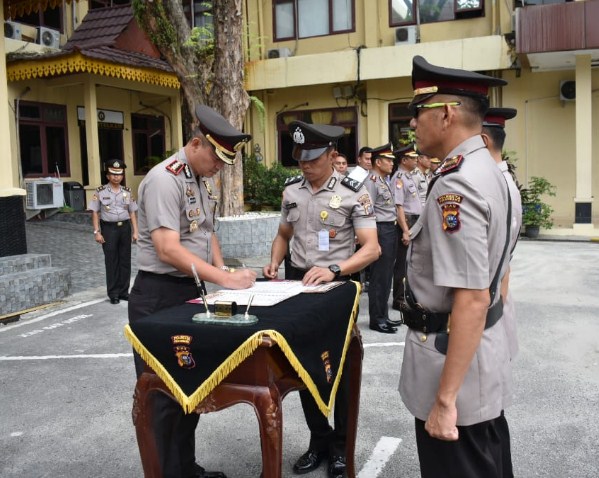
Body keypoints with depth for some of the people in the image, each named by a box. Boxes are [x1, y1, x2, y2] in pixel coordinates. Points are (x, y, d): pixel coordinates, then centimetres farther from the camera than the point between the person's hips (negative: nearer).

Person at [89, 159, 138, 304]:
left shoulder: (127, 192, 8)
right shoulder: (100, 192, 0)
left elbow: (132, 213, 9)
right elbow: (95, 212, -1)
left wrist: (135, 231, 4)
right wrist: (97, 232, -7)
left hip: (125, 227, 3)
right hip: (109, 228, -3)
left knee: (125, 261, 6)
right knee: (111, 261, 2)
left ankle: (124, 291, 17)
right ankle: (113, 294, 11)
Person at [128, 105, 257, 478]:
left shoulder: (205, 181, 10)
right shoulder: (165, 179, -18)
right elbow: (168, 250, -25)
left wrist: (222, 270, 5)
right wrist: (224, 279, -25)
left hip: (192, 293, 9)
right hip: (159, 296, -9)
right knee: (164, 393, 1)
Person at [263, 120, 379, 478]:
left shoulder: (354, 192, -12)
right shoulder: (291, 190, 4)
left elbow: (372, 248, -17)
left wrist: (333, 269, -30)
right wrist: (275, 263, -4)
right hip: (297, 284, 5)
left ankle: (342, 443, 29)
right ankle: (319, 437, 33)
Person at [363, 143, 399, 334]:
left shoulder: (385, 181, 16)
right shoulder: (372, 181, -14)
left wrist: (394, 232, 18)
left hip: (391, 230, 10)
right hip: (381, 231, -10)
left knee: (386, 276, 15)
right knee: (379, 277, -2)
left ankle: (383, 316, 25)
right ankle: (376, 319, 7)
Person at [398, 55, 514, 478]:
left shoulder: (456, 186, -25)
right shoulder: (487, 168, 6)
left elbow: (472, 300, -29)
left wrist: (445, 399, -25)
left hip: (455, 353, -10)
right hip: (485, 349, 10)